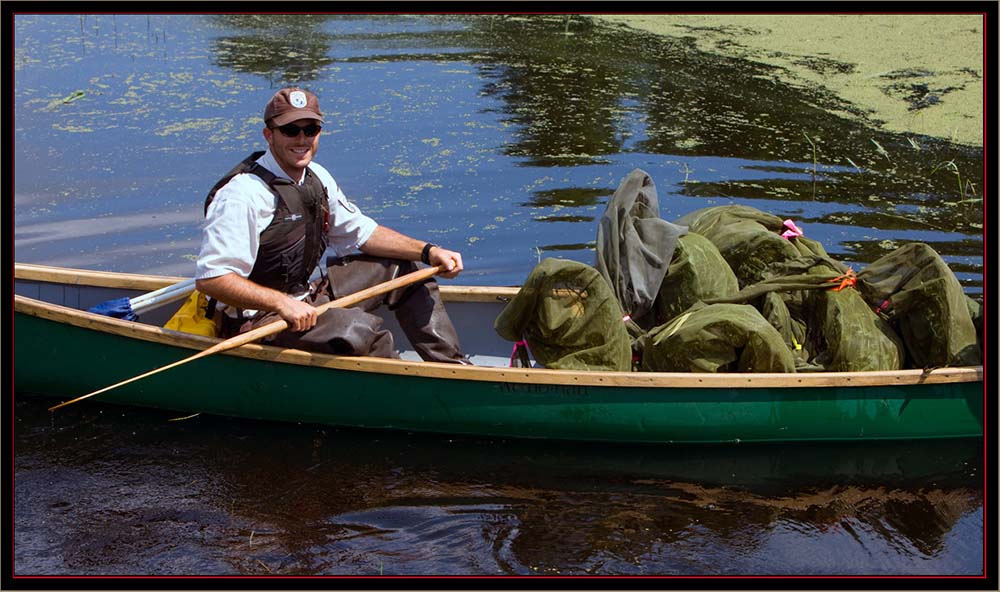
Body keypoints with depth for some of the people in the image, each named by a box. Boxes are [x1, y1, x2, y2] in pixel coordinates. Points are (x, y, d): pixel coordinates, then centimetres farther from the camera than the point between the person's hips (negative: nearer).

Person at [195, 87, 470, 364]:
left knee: (400, 267, 11)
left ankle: (453, 366, 14)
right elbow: (209, 278, -28)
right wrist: (282, 304, -34)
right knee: (360, 328, -32)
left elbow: (361, 231, 15)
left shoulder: (316, 177, 6)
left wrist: (428, 252, 4)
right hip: (255, 321, -10)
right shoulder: (243, 194, -23)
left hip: (308, 293, 10)